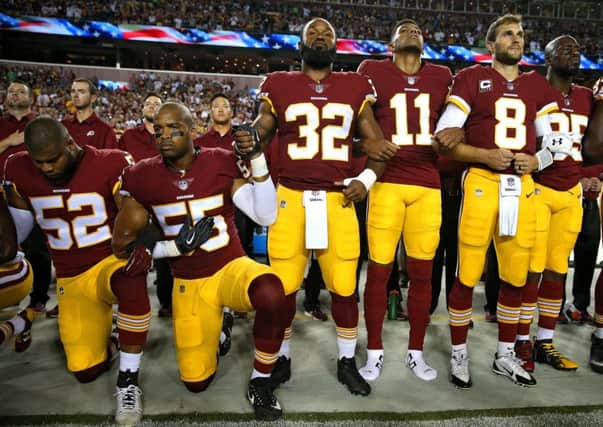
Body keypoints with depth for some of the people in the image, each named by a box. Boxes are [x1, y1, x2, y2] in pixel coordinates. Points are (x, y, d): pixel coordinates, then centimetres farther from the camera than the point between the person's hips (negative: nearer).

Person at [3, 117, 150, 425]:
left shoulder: (109, 165, -15)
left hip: (113, 258, -3)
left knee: (131, 283, -42)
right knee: (86, 371, 2)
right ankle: (103, 334, 37)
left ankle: (127, 379, -23)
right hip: (71, 277, 4)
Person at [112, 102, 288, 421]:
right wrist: (176, 248, -14)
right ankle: (216, 328, 39)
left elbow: (266, 217, -17)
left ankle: (260, 381, -10)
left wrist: (257, 160, -26)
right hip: (188, 284, 2)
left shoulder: (221, 163, -10)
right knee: (196, 382, 6)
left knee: (271, 293, -38)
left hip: (231, 266, -1)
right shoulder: (142, 177, -7)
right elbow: (123, 243, -1)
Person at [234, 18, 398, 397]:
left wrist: (366, 179, -3)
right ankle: (282, 359, 27)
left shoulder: (355, 88, 10)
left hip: (339, 199, 1)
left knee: (345, 286, 5)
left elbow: (378, 144, 13)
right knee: (283, 285, 4)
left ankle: (347, 362, 26)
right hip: (290, 197, 0)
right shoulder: (279, 86, 7)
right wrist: (249, 142, -15)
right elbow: (261, 135, 8)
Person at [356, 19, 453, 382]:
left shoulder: (441, 77, 15)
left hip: (429, 185, 3)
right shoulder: (373, 72, 6)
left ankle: (416, 352, 23)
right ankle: (375, 352, 17)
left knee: (422, 272, 7)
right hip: (386, 182, -3)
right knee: (379, 269, 0)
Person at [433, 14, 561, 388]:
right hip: (481, 183, -5)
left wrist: (535, 161, -2)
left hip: (522, 186, 5)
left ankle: (506, 354, 27)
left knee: (516, 277, 11)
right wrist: (484, 155, -17)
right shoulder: (471, 79, 1)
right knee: (468, 277, -1)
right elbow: (444, 139, -5)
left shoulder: (538, 86, 17)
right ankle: (459, 355, 16)